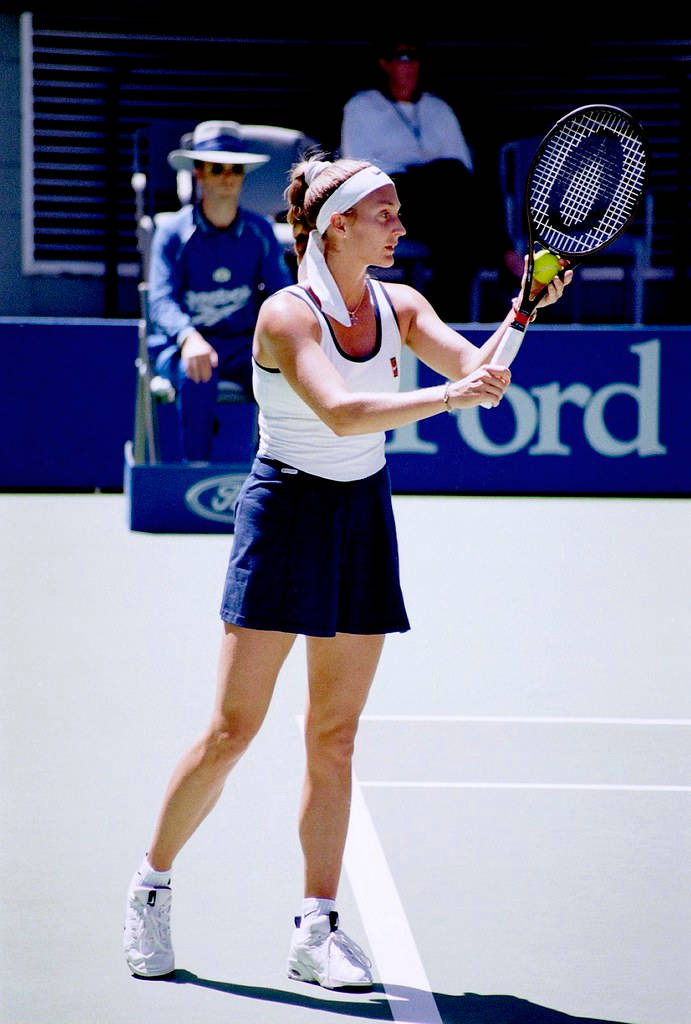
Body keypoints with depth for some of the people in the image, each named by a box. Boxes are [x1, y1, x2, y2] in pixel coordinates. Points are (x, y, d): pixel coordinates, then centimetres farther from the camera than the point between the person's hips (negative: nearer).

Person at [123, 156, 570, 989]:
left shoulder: (398, 305, 3)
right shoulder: (286, 314, -15)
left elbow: (474, 366, -11)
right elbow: (341, 412, -30)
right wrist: (448, 396, -39)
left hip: (364, 516, 6)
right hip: (285, 511, -5)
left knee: (334, 738, 5)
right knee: (233, 729, -5)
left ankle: (315, 931, 9)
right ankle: (152, 884, 15)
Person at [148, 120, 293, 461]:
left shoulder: (260, 231, 5)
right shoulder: (174, 232, -4)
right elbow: (161, 302, -15)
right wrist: (189, 338, -37)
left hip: (245, 346, 2)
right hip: (187, 344, -2)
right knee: (196, 373, -37)